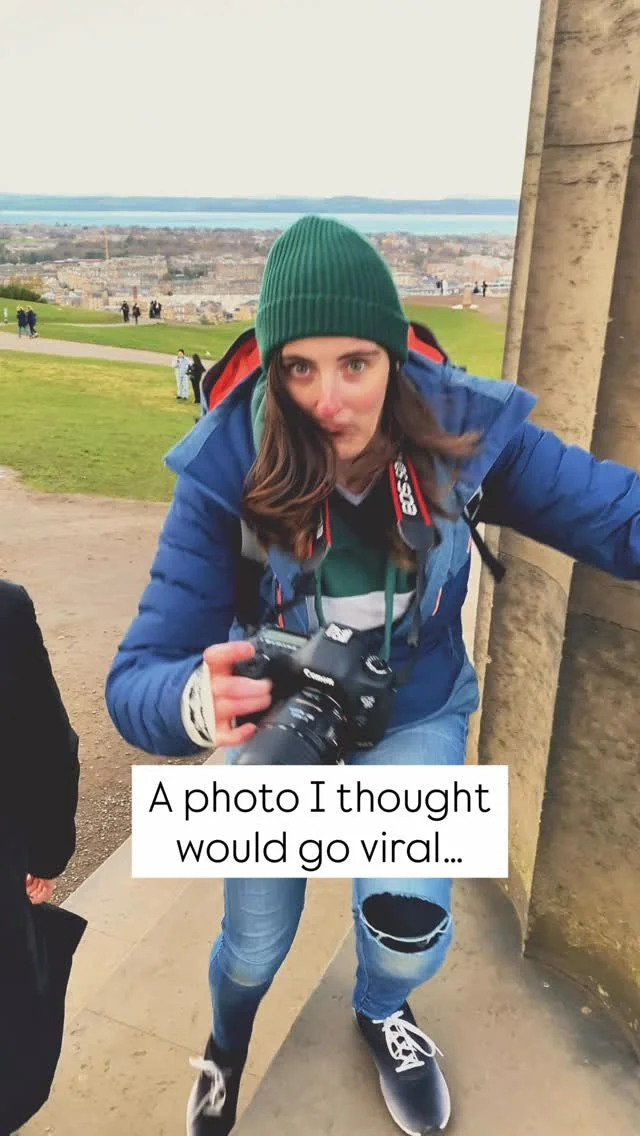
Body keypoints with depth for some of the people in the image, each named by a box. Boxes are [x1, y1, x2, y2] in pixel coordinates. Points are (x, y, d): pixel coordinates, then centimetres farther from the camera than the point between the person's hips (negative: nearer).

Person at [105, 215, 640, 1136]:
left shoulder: (467, 433, -24)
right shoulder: (229, 470, -29)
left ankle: (381, 1010, 27)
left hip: (414, 717, 1)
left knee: (408, 915, -18)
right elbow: (138, 679, -32)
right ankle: (226, 1044, 56)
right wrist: (198, 701, -55)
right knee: (255, 944, 12)